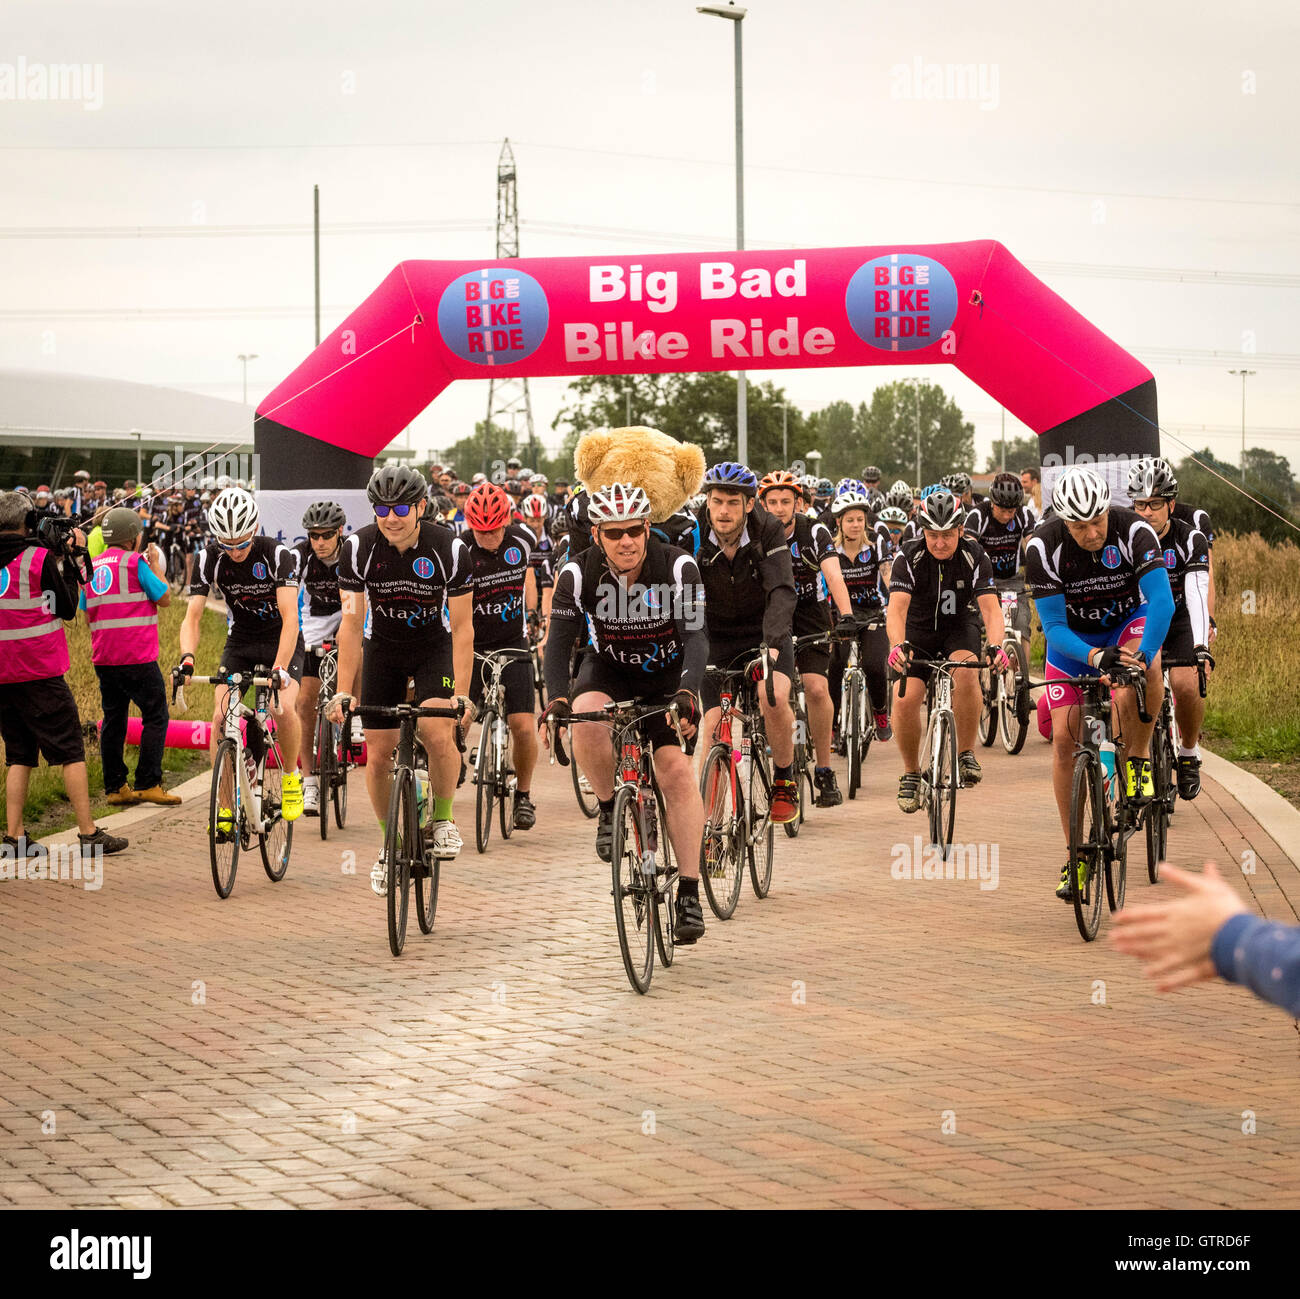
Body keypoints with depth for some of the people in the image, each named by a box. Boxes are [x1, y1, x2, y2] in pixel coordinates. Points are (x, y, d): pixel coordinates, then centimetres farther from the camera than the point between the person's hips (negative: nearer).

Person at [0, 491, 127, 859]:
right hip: (41, 673, -6)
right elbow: (67, 608, -4)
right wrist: (66, 563, 3)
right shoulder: (38, 559, -12)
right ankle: (89, 834, 0)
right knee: (71, 751, 1)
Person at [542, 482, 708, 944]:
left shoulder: (678, 568, -23)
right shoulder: (578, 574, -19)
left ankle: (689, 892, -11)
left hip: (667, 675, -1)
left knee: (676, 770, -16)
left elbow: (696, 636, -30)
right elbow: (560, 641, -21)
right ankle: (609, 809, -6)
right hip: (609, 669, 1)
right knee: (586, 720, -33)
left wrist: (687, 693, -47)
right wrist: (557, 698, -38)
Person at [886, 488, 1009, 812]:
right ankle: (911, 773, 3)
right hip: (919, 629, 0)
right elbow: (897, 607, -32)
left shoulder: (974, 555, -19)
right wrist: (898, 645, -52)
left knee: (966, 671, -33)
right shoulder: (909, 555, -21)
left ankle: (966, 754, -18)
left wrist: (996, 645, -47)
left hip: (960, 626, 0)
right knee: (905, 699, -20)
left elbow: (991, 608, -27)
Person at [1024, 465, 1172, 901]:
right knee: (1064, 738, -9)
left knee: (1145, 669, -37)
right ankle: (1075, 854, 2)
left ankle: (1138, 762, -12)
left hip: (1129, 623, -1)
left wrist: (1143, 656, -52)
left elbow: (1162, 601, -36)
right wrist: (1095, 657, -44)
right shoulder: (1043, 545, -26)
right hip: (1073, 636, 1)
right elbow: (1053, 625, -26)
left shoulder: (1133, 530, -28)